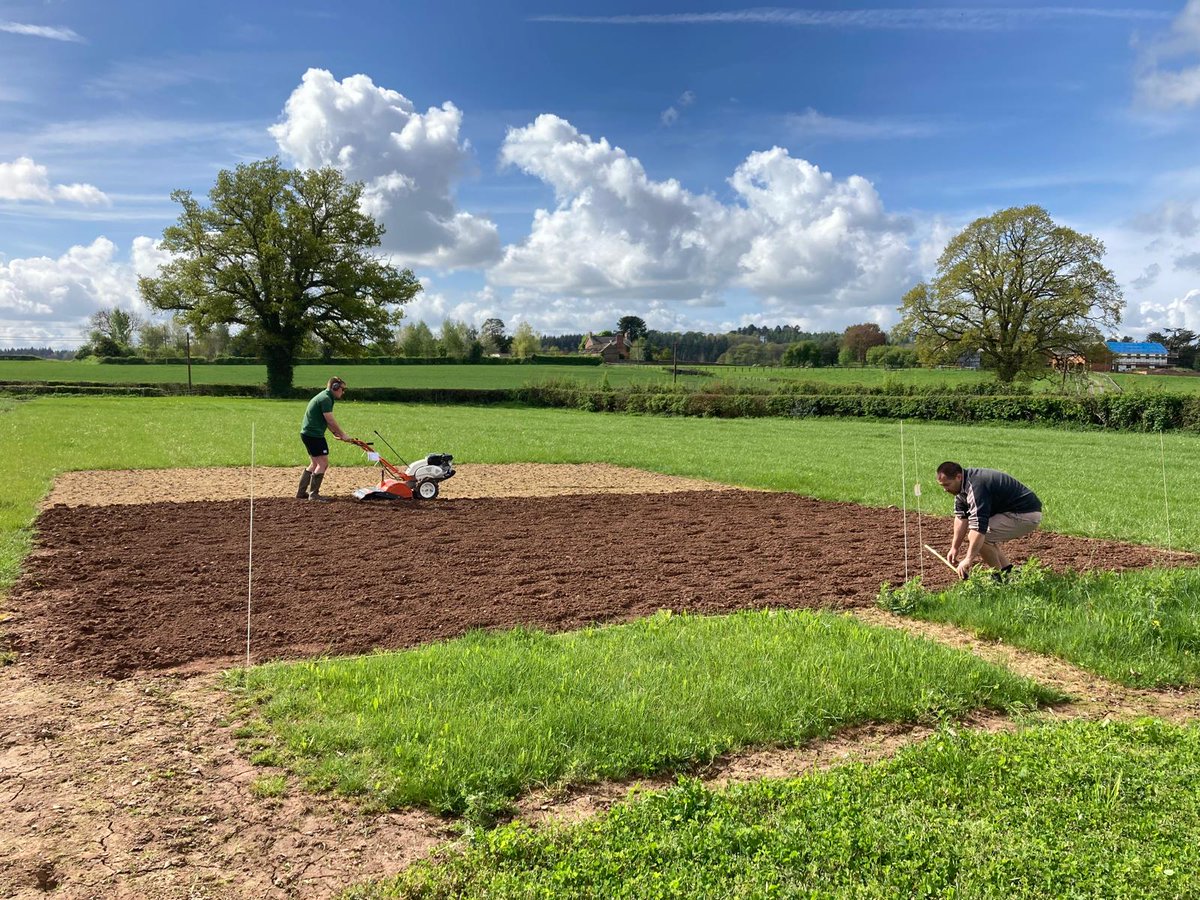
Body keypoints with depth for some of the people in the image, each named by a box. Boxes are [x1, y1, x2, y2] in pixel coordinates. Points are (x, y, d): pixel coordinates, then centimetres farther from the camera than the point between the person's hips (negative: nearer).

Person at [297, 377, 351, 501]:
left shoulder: (325, 397, 17)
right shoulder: (325, 399, -16)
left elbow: (327, 421, 18)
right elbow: (331, 421, -18)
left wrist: (336, 433, 10)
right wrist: (342, 434, -9)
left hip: (307, 433, 11)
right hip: (313, 434, -11)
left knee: (315, 464, 17)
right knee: (323, 463, -7)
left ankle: (301, 492, 21)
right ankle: (313, 494, -3)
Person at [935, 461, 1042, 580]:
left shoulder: (975, 487, -27)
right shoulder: (963, 486, 5)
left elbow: (979, 527, -32)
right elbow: (961, 517, 9)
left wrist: (968, 559, -31)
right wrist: (955, 547, 6)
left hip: (1027, 516, -11)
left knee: (979, 536, -18)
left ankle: (1000, 577, -4)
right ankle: (1007, 570, 16)